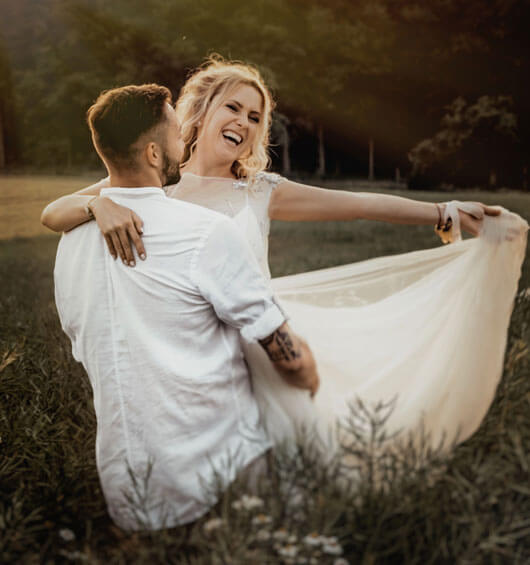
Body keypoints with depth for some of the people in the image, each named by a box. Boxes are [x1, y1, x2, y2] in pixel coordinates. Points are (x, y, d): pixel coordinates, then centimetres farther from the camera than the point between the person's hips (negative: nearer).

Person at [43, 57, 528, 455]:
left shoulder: (260, 192, 4)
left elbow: (360, 204, -1)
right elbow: (52, 214, -7)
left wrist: (446, 212, -9)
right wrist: (98, 203, -30)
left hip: (257, 345, 2)